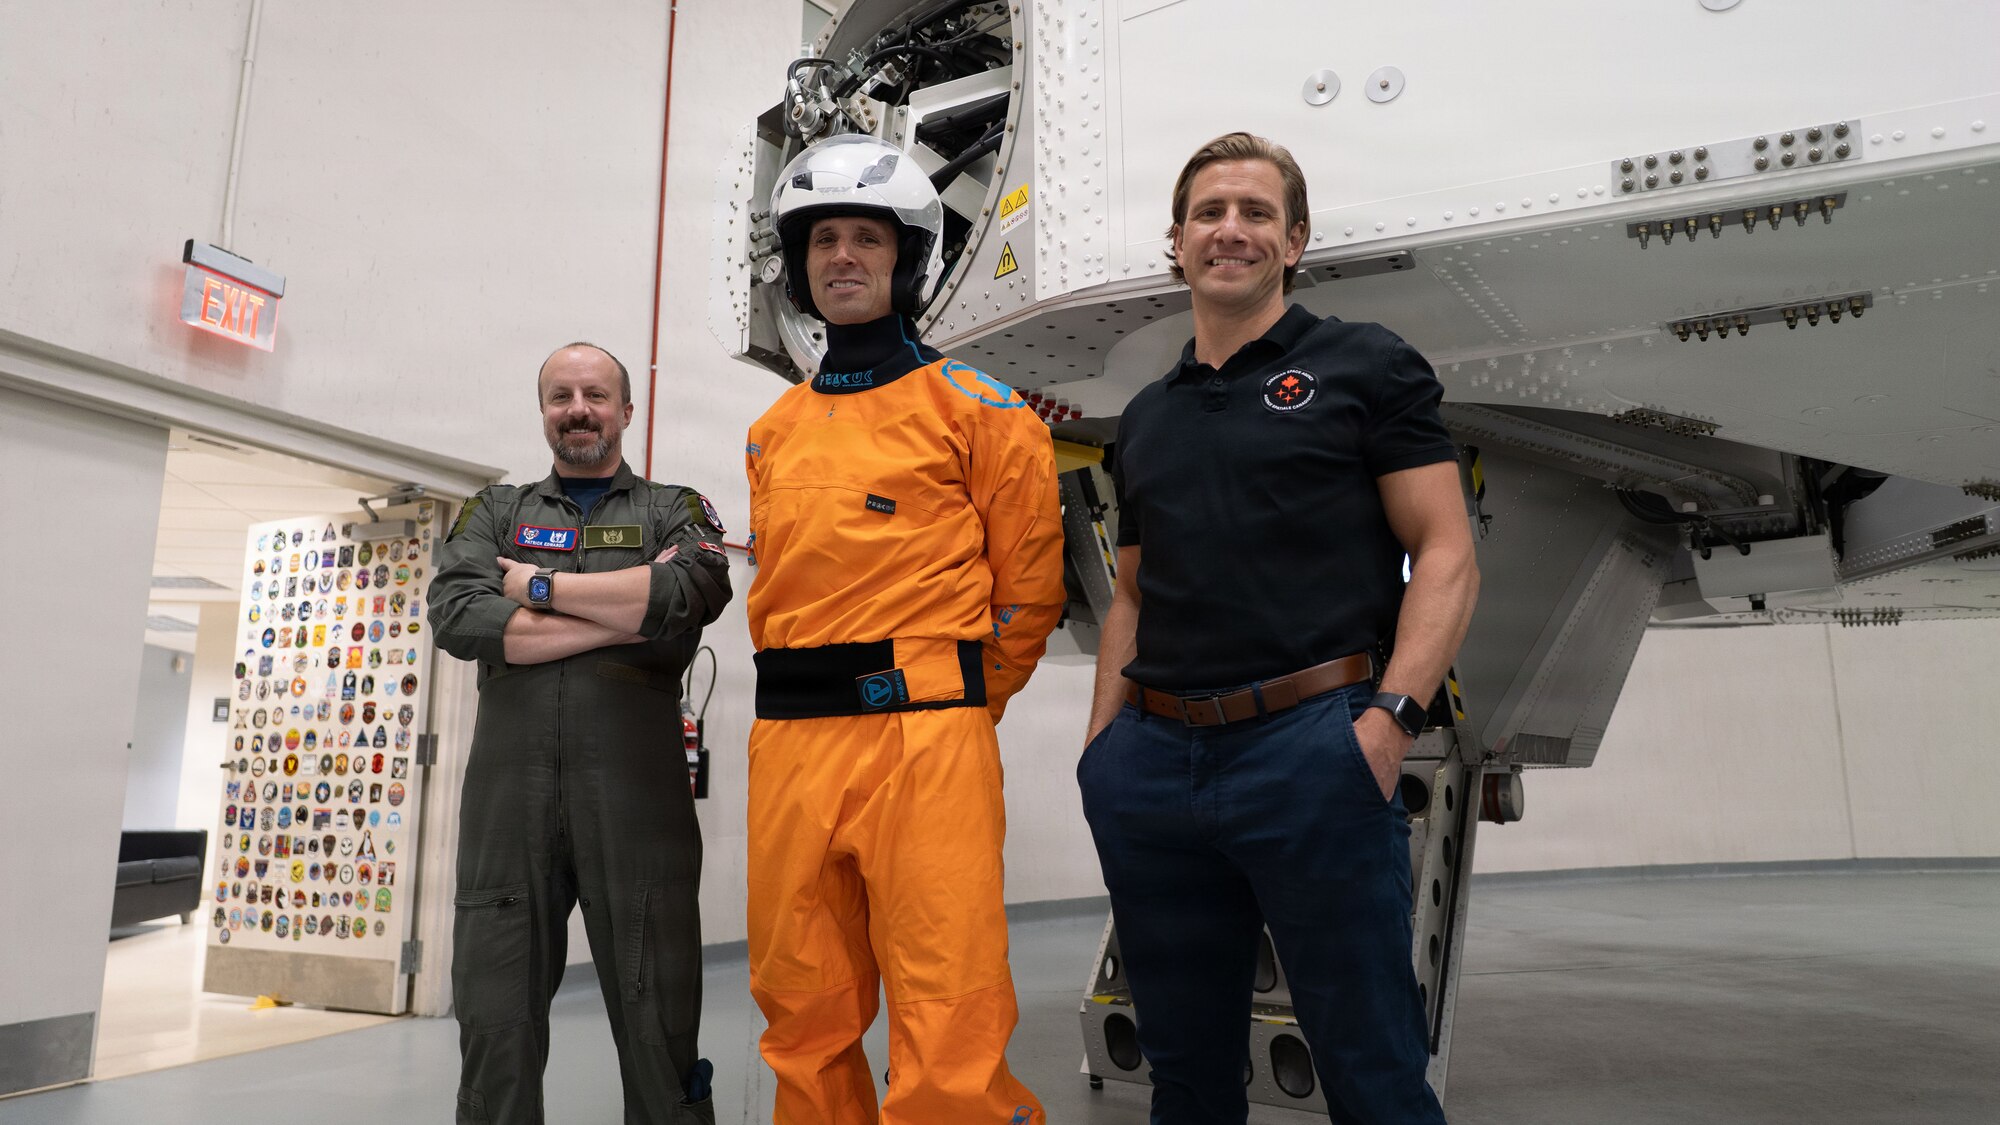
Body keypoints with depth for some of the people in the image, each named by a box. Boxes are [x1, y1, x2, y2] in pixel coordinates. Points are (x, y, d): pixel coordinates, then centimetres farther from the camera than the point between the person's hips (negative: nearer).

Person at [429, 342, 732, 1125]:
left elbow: (689, 596, -11)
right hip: (509, 793, 2)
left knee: (659, 1025, 2)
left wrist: (540, 585, -3)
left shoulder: (676, 511, 12)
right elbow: (457, 615, -2)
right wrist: (629, 613, -7)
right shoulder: (496, 511, 18)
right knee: (494, 1023, 6)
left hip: (635, 796, -2)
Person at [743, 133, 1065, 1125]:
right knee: (805, 1024, 14)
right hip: (788, 743, 6)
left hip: (922, 739, -5)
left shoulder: (973, 408, 1)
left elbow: (1027, 581, 3)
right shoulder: (772, 433, 17)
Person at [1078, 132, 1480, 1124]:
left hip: (1310, 746, -5)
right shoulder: (1145, 417, 19)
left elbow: (1446, 557, -2)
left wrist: (1390, 718, -15)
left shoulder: (1366, 366, 5)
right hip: (1153, 763, 5)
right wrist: (1101, 745, 11)